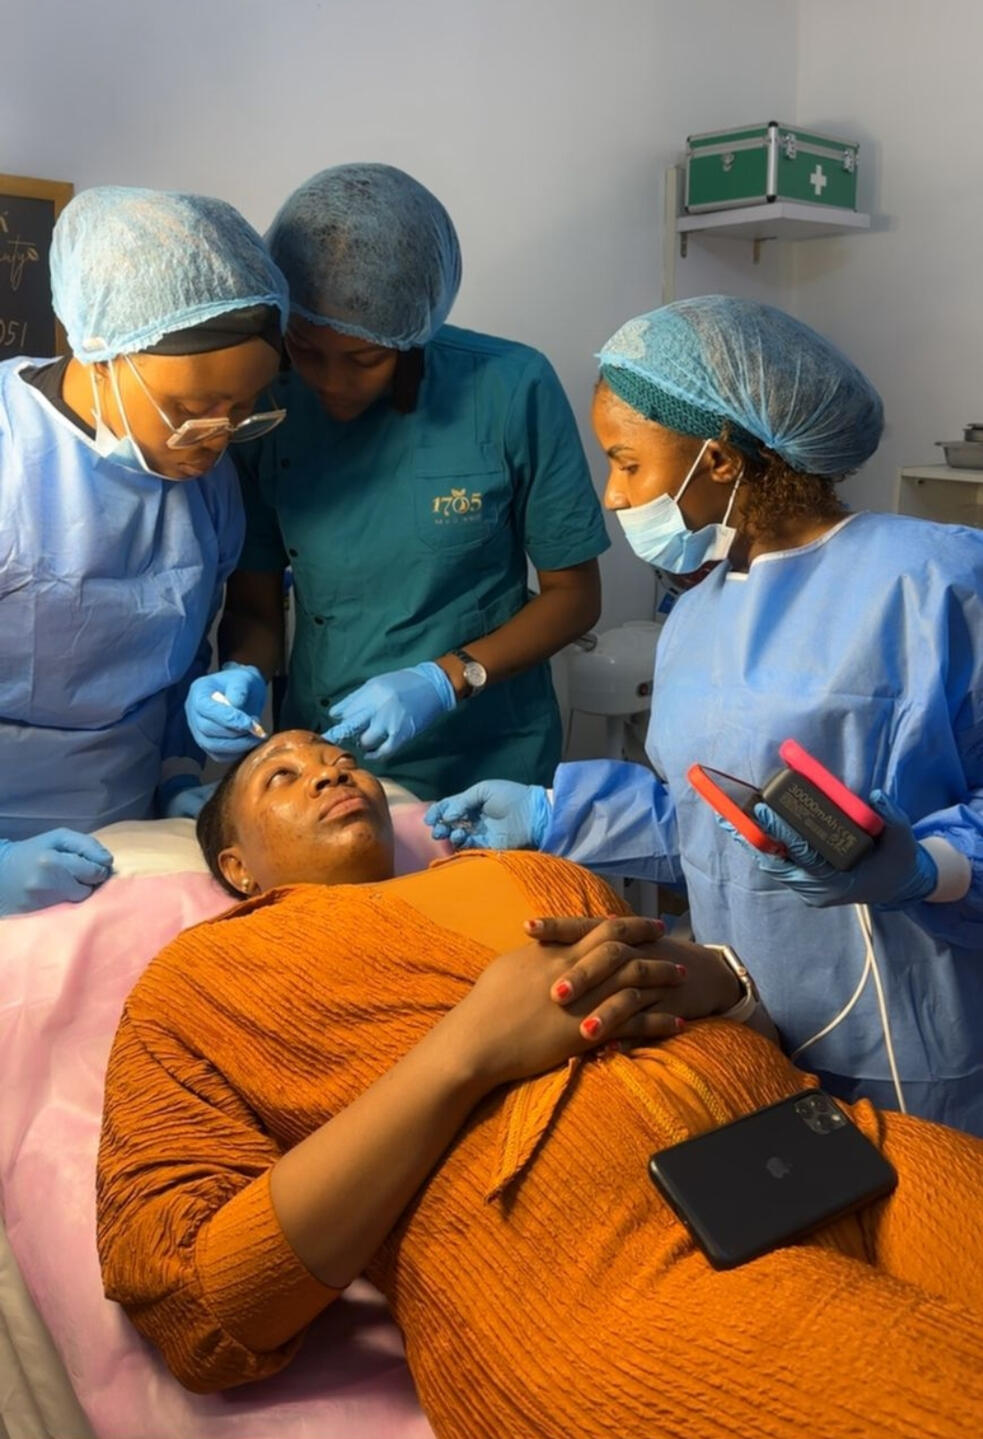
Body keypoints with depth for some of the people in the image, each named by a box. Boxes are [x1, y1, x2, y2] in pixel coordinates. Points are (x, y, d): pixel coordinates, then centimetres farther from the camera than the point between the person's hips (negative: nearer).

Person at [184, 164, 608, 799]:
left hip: (491, 770, -1)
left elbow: (574, 595, -8)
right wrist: (244, 677, -21)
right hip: (320, 766, 2)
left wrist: (445, 680, -20)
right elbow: (253, 608, -1)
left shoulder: (512, 389, -16)